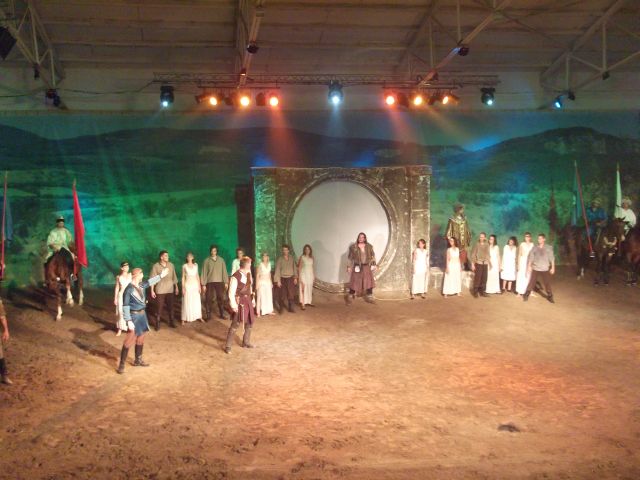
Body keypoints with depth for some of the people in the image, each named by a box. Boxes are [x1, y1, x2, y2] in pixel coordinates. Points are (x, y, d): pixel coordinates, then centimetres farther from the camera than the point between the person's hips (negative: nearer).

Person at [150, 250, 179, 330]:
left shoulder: (171, 265, 3)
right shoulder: (156, 266, -9)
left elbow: (174, 277, 10)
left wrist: (176, 288, 10)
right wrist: (152, 291, -9)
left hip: (170, 290, 3)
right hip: (160, 291, -3)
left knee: (170, 307, 10)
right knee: (159, 308, 1)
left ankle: (171, 322, 24)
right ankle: (157, 324, 12)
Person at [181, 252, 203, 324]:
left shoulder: (196, 265, 6)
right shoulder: (184, 266, -2)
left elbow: (197, 276, 10)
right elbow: (183, 277, -1)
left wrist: (199, 286, 6)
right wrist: (183, 288, -7)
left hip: (195, 285, 3)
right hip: (188, 285, -3)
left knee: (197, 302, 7)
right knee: (187, 302, -3)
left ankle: (199, 316, 18)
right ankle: (184, 319, 2)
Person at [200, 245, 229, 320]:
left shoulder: (221, 260, 4)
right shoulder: (207, 261, 0)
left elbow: (224, 271, 5)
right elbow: (204, 273, 0)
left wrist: (226, 282, 1)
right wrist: (203, 284, -4)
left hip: (219, 282, 1)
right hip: (210, 282, -1)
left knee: (221, 298, 4)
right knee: (208, 299, 0)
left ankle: (222, 314, 13)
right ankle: (208, 315, 7)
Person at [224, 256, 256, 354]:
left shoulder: (248, 274, 3)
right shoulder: (235, 277, -21)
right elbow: (231, 293, -19)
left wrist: (252, 299, 14)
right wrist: (233, 305, -20)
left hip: (248, 300, 8)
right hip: (239, 302, -8)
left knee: (250, 322, 16)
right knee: (235, 324, -6)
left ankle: (246, 342, 33)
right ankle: (228, 346, 3)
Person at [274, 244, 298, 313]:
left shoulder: (292, 258, 2)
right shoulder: (280, 259, -8)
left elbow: (294, 268, 8)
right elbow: (277, 270, -9)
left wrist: (295, 277, 5)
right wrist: (278, 280, -12)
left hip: (290, 278, 3)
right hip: (282, 279, -3)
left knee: (291, 294, 3)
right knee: (282, 294, 2)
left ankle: (290, 308, 15)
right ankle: (281, 308, 17)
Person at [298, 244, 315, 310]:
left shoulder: (311, 257, 5)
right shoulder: (302, 257, -9)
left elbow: (313, 266, 11)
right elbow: (299, 267, -8)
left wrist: (314, 275, 9)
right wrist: (299, 277, -11)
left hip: (310, 275, 5)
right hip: (304, 275, -5)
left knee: (310, 289, 11)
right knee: (303, 289, -5)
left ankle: (309, 302, 23)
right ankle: (303, 304, -3)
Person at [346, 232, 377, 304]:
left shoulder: (369, 246, 5)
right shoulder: (353, 247, -3)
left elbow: (373, 256, 8)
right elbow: (350, 258, -2)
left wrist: (374, 265, 1)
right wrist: (349, 267, -5)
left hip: (367, 267, 3)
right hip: (357, 267, -3)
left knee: (369, 282, 3)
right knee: (354, 282, -1)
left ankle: (369, 297, 13)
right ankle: (349, 298, 7)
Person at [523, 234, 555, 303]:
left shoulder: (549, 248, -1)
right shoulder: (534, 248, 1)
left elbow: (552, 258, 2)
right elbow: (531, 257, 4)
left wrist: (553, 267, 0)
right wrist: (529, 266, -2)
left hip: (545, 269, 0)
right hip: (535, 269, 0)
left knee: (547, 283, 2)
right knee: (531, 282, -1)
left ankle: (550, 296, 16)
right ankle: (526, 295, 9)